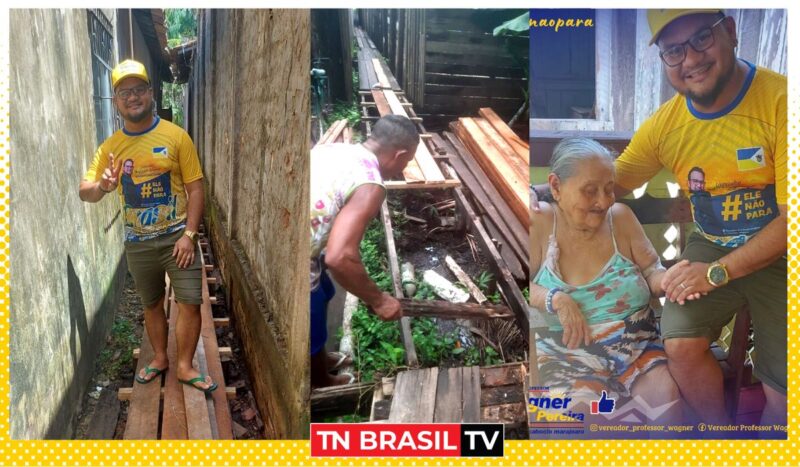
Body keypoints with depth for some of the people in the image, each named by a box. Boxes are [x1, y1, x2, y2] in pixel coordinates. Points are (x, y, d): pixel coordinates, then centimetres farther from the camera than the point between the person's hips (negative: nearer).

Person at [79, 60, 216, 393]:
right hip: (137, 242, 3)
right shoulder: (110, 146, 0)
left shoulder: (175, 136, -8)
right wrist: (101, 186, -25)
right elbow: (84, 192, -1)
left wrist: (189, 235, -15)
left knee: (190, 303, -4)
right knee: (152, 304, 17)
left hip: (176, 237, -3)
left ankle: (185, 366, 12)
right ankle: (159, 358, 35)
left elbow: (195, 188, -8)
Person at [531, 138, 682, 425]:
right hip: (572, 361, -3)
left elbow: (652, 274, 7)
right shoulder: (541, 222, -3)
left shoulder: (620, 217, 5)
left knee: (670, 401, -23)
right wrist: (555, 299, -23)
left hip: (639, 349, 3)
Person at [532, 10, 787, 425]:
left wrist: (717, 273, -25)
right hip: (711, 248, 4)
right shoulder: (664, 124, -6)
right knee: (681, 345, -17)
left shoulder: (780, 101, -22)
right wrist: (543, 193, -11)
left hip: (778, 254, -3)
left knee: (781, 388, -10)